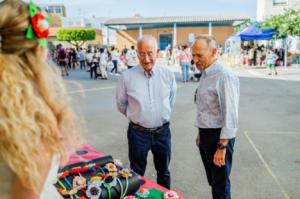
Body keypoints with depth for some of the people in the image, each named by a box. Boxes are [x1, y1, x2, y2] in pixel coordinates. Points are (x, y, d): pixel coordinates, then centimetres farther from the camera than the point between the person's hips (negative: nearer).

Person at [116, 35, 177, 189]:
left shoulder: (168, 75, -6)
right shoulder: (127, 77, -13)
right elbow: (121, 105, 2)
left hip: (163, 132, 2)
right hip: (138, 133, -2)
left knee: (163, 172, 21)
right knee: (136, 175, 15)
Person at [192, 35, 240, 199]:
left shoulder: (225, 77, -21)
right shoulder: (205, 75, 8)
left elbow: (230, 115, -23)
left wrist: (222, 147, -22)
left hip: (218, 136, -8)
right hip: (206, 134, 9)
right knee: (212, 181, 22)